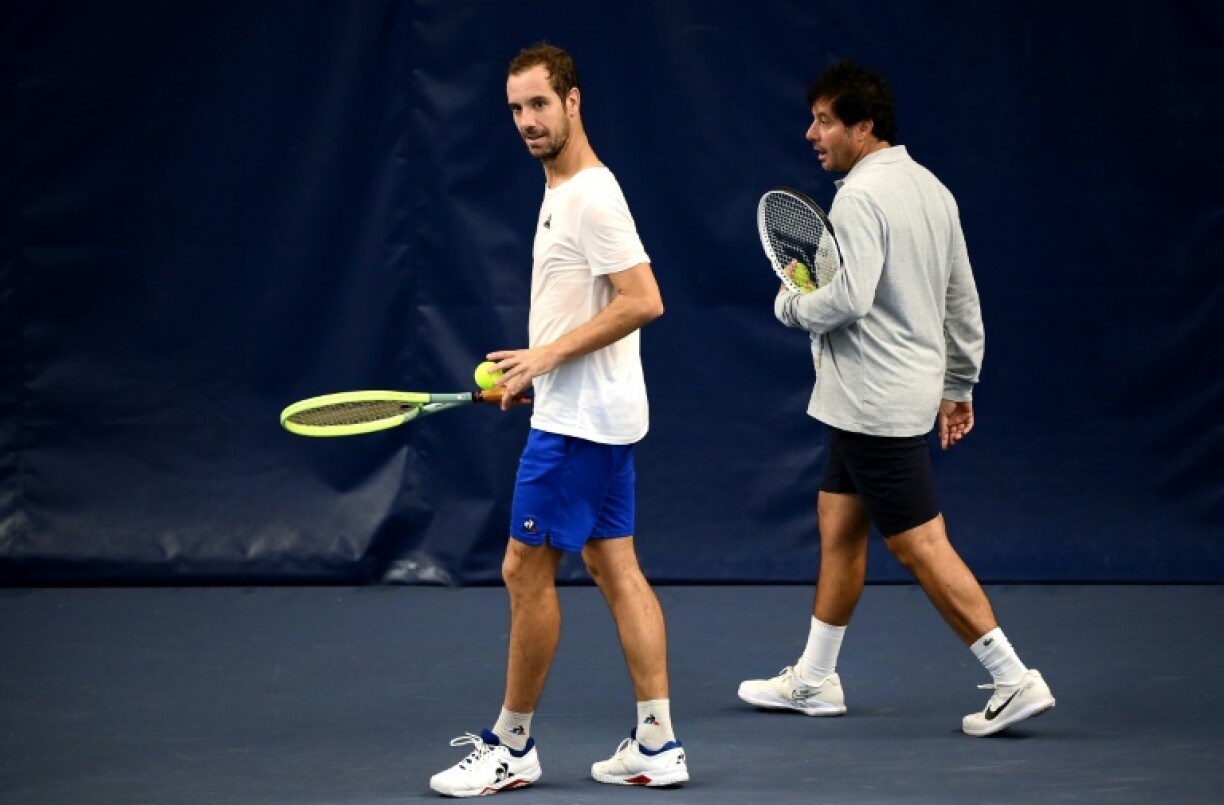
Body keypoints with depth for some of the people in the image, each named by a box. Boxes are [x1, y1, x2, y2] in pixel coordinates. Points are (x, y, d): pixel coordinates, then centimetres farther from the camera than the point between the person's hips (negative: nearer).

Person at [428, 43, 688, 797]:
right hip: (600, 415, 10)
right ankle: (658, 743, 9)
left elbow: (643, 301, -24)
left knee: (526, 571, -3)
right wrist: (530, 368, 13)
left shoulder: (591, 196, -17)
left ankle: (512, 747, 6)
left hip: (576, 422, -10)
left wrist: (549, 355, -20)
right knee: (616, 568, 9)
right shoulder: (564, 192, 13)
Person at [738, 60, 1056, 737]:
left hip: (876, 402, -10)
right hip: (869, 402, 10)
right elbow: (963, 300, 17)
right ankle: (814, 680, 24)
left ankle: (1014, 681, -6)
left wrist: (791, 304, -7)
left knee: (920, 545, -7)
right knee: (838, 527, 16)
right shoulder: (929, 188, 11)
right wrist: (957, 386, 24)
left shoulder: (861, 196, -18)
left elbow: (849, 299, -27)